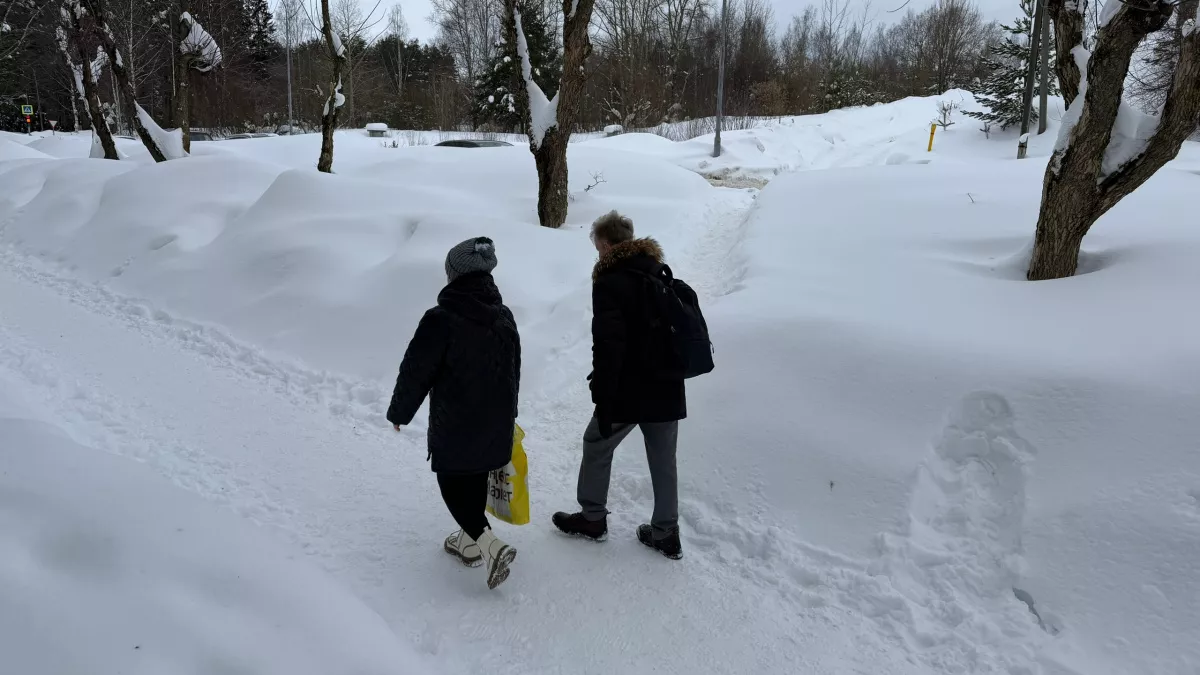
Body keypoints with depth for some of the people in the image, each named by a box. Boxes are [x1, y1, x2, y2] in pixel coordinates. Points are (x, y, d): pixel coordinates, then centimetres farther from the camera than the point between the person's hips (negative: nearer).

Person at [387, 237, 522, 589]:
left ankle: (491, 546, -5)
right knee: (475, 480, 21)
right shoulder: (504, 317, 1)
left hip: (455, 427, -6)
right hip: (497, 424, 6)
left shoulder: (441, 320, -21)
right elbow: (513, 372, 12)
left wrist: (399, 412, 2)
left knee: (452, 483, 8)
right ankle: (470, 543, 35)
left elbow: (416, 371, -14)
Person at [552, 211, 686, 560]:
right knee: (663, 460, 14)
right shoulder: (662, 275, 10)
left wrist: (603, 398, -17)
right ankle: (666, 534, 22)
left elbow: (608, 346, -21)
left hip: (628, 392, -6)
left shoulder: (610, 282, -14)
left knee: (597, 447, 15)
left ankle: (593, 518, 27)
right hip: (667, 390, 7)